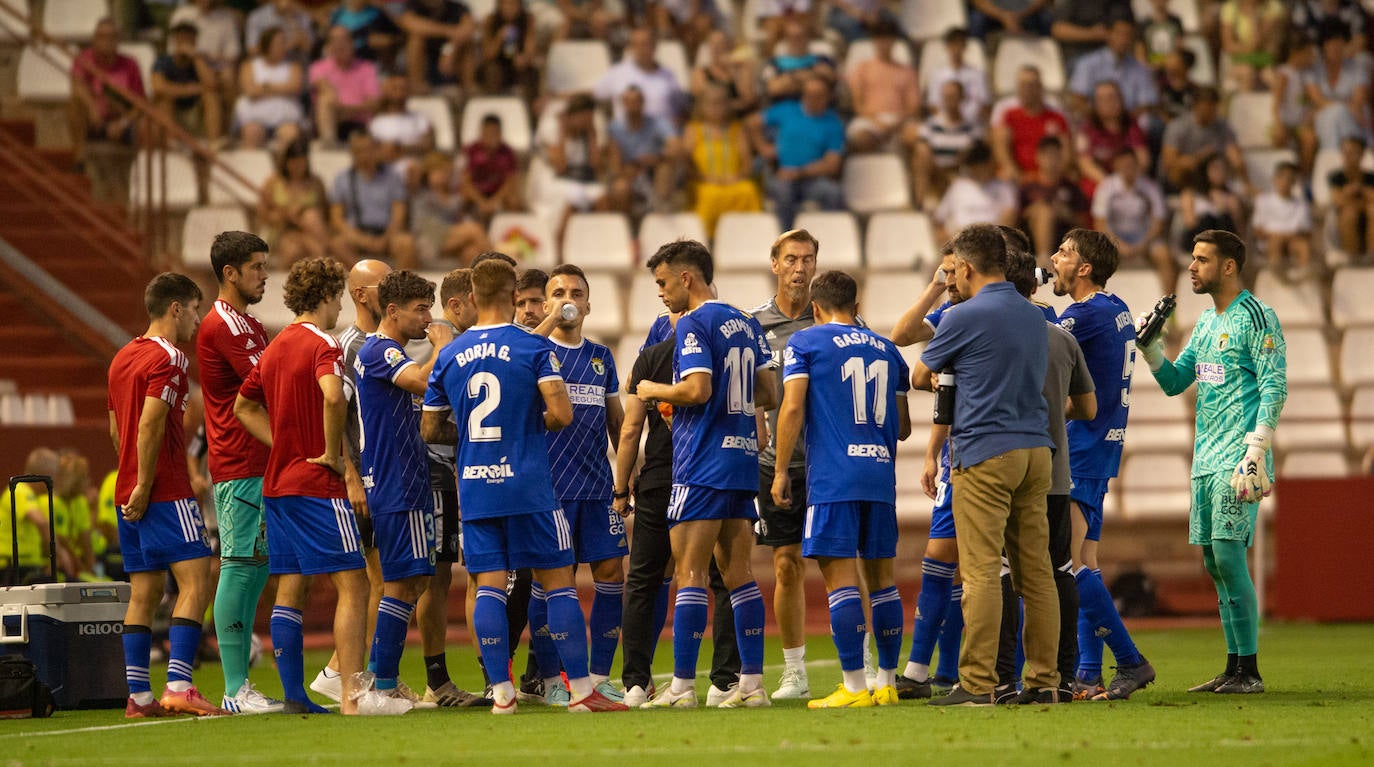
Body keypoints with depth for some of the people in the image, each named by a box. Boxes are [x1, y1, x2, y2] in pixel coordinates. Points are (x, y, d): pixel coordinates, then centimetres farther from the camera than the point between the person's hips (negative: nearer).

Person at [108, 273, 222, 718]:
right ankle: (178, 686, -20)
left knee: (144, 591, 9)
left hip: (132, 493, 9)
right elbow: (151, 425, -19)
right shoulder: (167, 359, -11)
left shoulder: (123, 358, 18)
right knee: (196, 580, -10)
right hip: (165, 492, -9)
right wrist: (144, 485, -17)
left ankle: (138, 696, 6)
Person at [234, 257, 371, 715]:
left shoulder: (275, 347, 14)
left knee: (289, 589, 9)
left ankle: (293, 693, 9)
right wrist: (332, 453, -17)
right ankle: (352, 694, -14)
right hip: (317, 486, -8)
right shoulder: (322, 345, -11)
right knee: (353, 585, -7)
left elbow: (244, 407, 24)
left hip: (276, 484, 8)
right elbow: (332, 396, -30)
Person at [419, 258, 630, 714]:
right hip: (527, 485, -4)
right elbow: (561, 414, -15)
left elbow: (430, 430, 12)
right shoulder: (534, 348, -5)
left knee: (489, 587, 4)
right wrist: (537, 424, 7)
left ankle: (501, 692, 0)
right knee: (558, 582, 2)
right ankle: (581, 690, 0)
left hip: (474, 488, 4)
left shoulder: (449, 356, 7)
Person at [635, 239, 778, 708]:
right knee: (737, 572, 8)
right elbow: (768, 394, 16)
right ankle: (752, 682, 5)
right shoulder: (746, 324, 15)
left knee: (690, 571, -6)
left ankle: (683, 686, -8)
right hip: (743, 459, 8)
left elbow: (697, 388, -21)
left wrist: (654, 391, -4)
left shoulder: (694, 325, -10)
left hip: (703, 465, -8)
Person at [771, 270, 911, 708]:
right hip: (881, 475, 5)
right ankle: (887, 683, 15)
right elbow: (903, 427, 20)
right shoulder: (886, 350, 17)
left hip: (832, 476, -5)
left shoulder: (805, 343, 4)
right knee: (880, 577, 12)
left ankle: (854, 688, -12)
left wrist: (780, 471, -1)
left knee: (840, 575, -7)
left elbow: (792, 407, -6)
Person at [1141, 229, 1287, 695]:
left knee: (1228, 554, -13)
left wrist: (1255, 454, -19)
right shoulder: (1206, 322, 19)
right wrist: (1149, 346, 4)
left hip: (1237, 459, -9)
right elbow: (1174, 382, 22)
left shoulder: (1257, 318, -7)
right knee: (1213, 560, 7)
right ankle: (1234, 669, 11)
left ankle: (1249, 670, -10)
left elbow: (1275, 389, -12)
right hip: (1206, 460, 9)